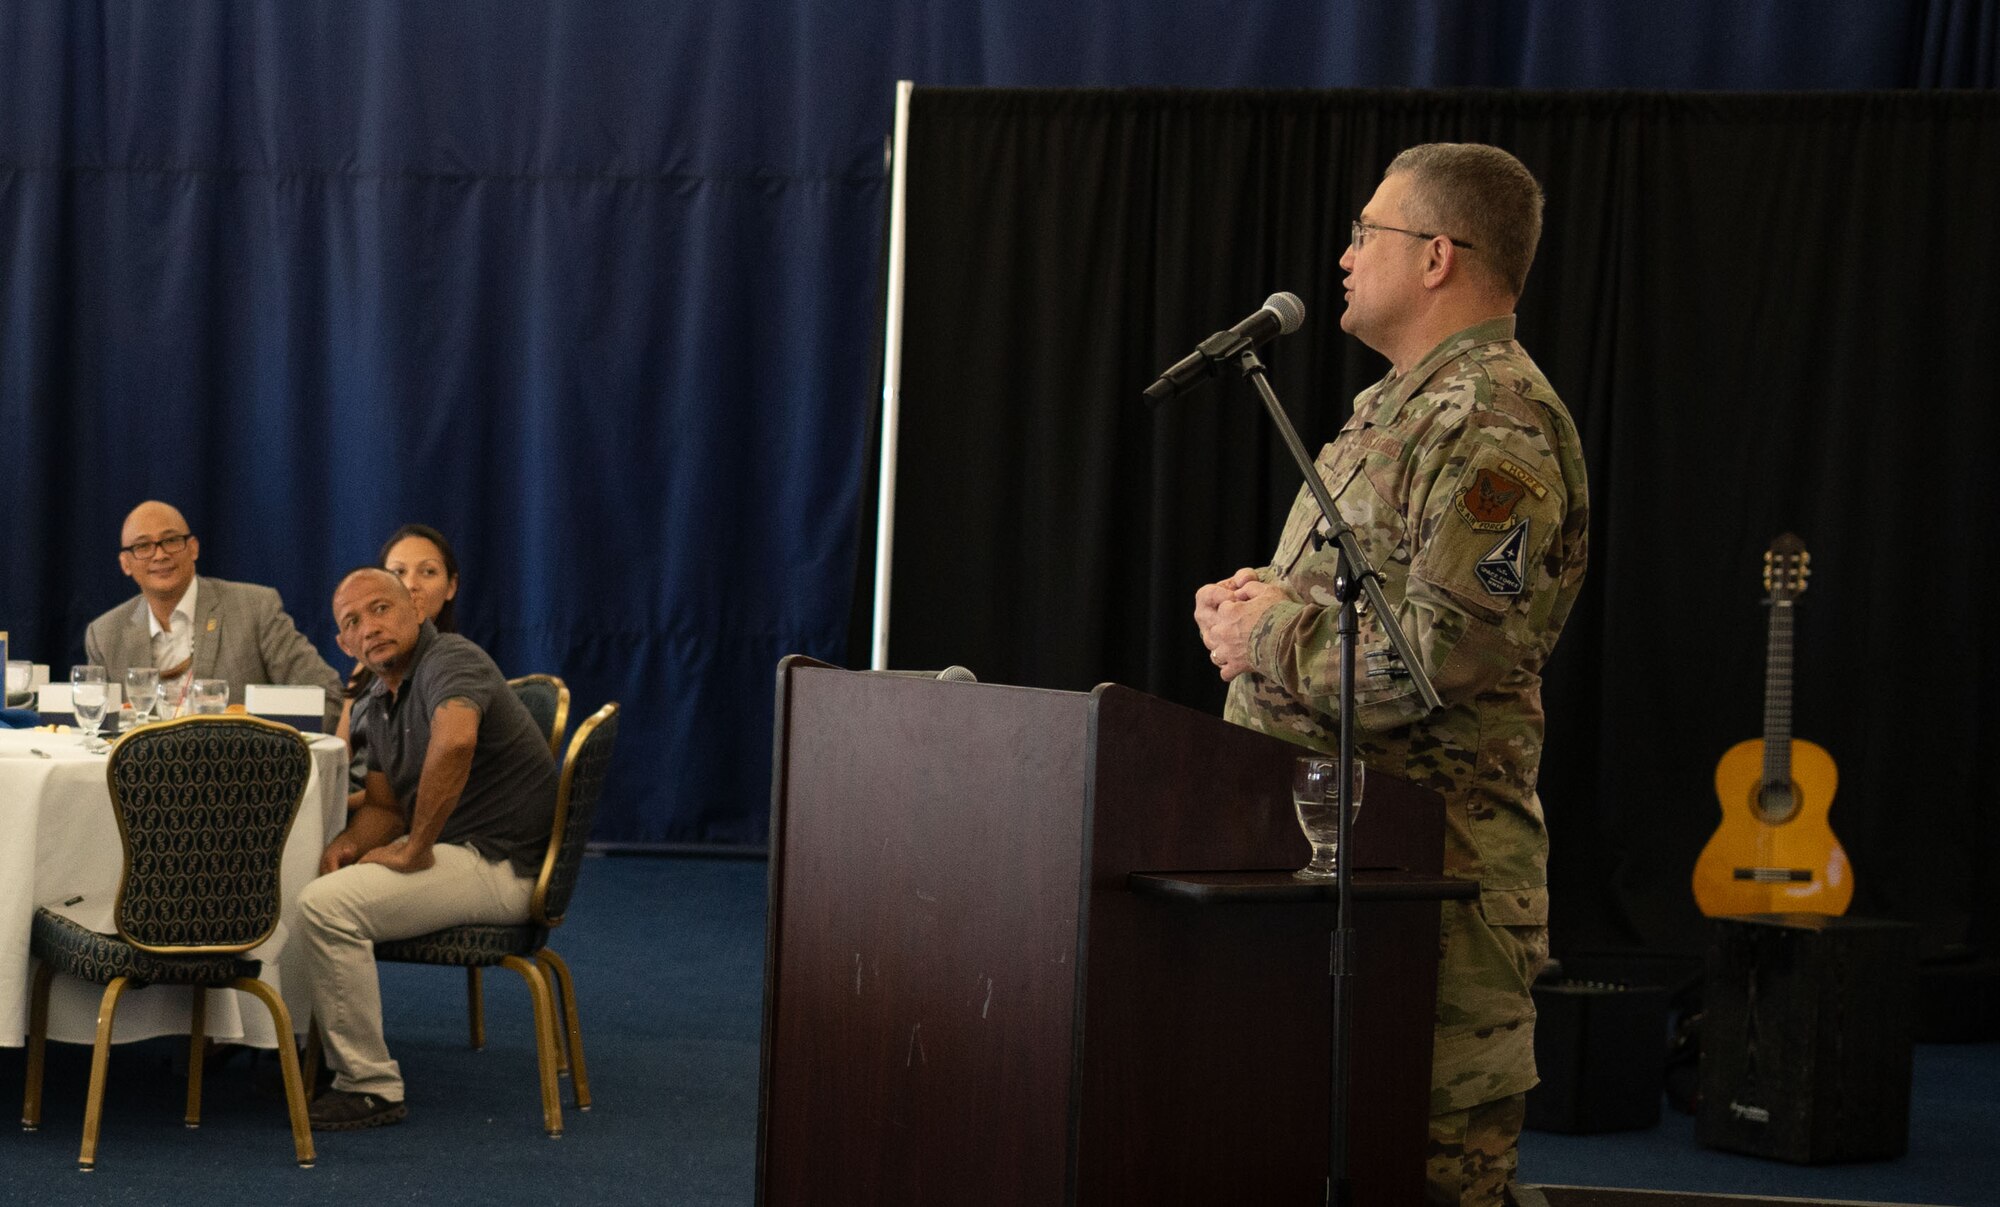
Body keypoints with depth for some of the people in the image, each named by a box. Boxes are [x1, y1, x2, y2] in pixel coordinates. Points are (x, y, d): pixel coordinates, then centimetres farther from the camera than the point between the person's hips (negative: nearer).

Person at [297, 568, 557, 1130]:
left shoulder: (452, 660, -18)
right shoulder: (371, 707, 12)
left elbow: (454, 742, -40)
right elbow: (385, 807, 18)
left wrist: (416, 850, -30)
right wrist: (347, 843, -6)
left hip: (501, 865, -10)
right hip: (445, 847, 10)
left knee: (325, 905, -24)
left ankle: (371, 1087, -15)